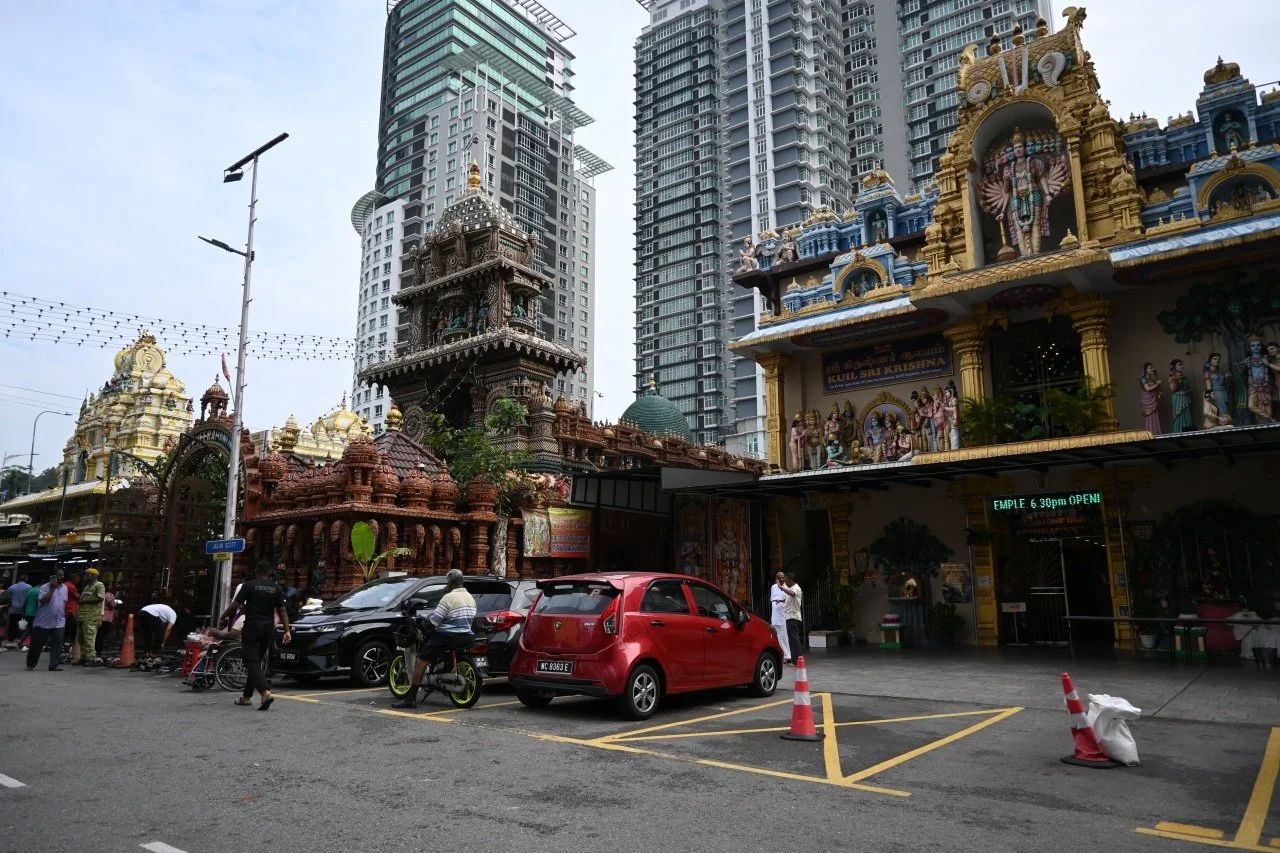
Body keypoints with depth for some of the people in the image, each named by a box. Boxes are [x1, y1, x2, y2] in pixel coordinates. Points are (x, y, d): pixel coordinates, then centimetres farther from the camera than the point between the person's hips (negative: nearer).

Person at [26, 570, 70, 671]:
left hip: (59, 622, 4)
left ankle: (54, 665, -4)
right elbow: (43, 601, -22)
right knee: (37, 644, 6)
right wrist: (53, 588, -21)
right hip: (43, 621, -4)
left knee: (57, 643, -5)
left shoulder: (65, 587, 8)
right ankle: (30, 664, 21)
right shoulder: (45, 587, -9)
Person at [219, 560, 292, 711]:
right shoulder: (276, 588, 8)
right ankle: (247, 697, 22)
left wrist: (223, 618, 11)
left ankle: (265, 692, -27)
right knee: (256, 661, 16)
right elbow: (282, 611, 5)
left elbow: (235, 605, -6)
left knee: (252, 662, -8)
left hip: (252, 626, -5)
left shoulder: (249, 585, -4)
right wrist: (287, 631, 5)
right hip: (269, 628, 5)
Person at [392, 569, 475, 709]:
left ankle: (411, 698, -5)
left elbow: (434, 620, -15)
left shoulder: (449, 598, -13)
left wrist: (429, 616, 6)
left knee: (421, 662, -1)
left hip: (448, 637, -8)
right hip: (467, 638, 9)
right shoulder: (471, 598, 12)